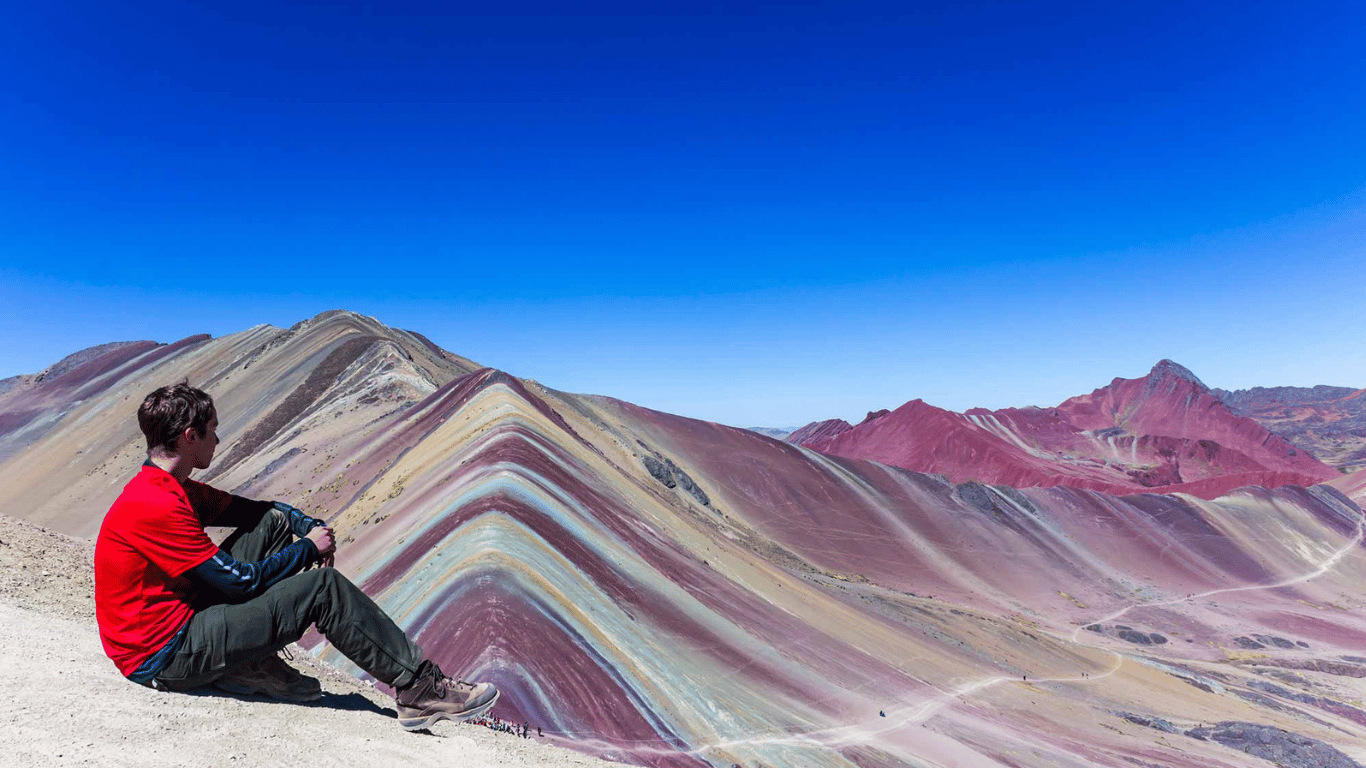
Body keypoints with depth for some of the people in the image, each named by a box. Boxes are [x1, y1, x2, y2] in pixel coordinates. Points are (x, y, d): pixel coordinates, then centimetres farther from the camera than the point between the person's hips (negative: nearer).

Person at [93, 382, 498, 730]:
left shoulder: (174, 490, 8)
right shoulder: (156, 506, -24)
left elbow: (256, 509, 17)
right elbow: (242, 581, -21)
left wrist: (314, 528, -2)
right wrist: (308, 548, -6)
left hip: (183, 615, 10)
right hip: (162, 658, -10)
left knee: (273, 522, 6)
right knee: (322, 586, -18)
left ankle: (248, 662, 2)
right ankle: (420, 689, -12)